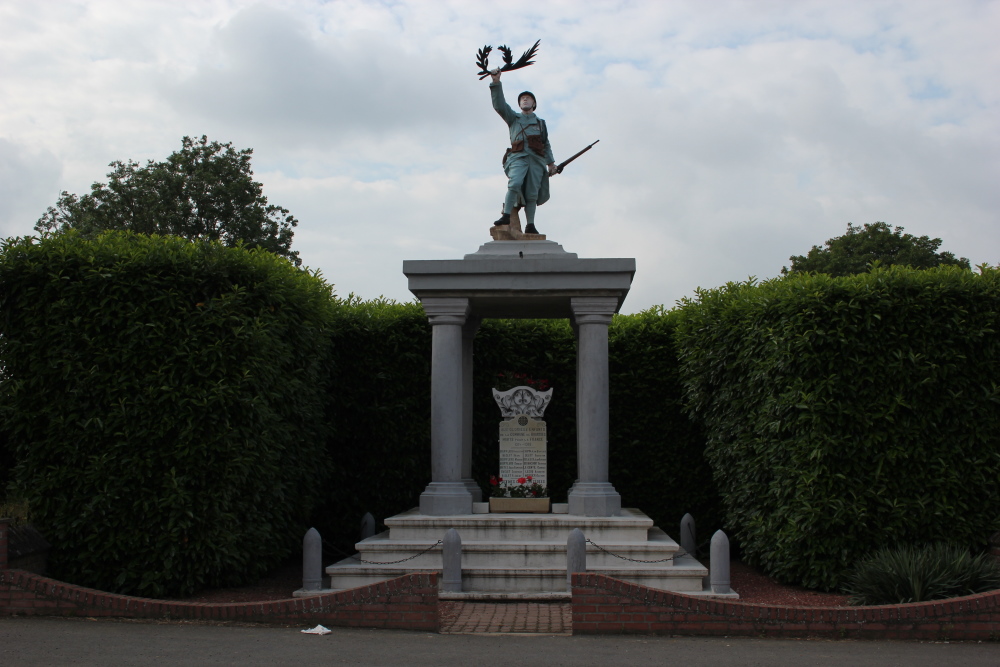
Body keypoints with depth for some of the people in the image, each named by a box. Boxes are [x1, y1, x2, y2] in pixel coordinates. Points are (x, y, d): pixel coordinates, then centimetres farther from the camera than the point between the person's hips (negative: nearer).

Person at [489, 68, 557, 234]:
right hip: (518, 157, -2)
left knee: (532, 193, -5)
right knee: (515, 184, -27)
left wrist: (550, 162, 12)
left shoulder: (540, 123, 27)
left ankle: (530, 225, -4)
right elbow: (499, 105, 7)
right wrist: (496, 83, -3)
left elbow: (546, 144, 23)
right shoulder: (513, 118, 21)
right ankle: (506, 216, -31)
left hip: (536, 159, 2)